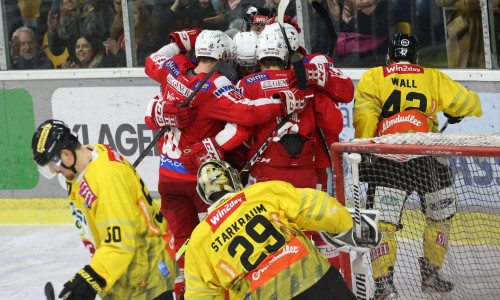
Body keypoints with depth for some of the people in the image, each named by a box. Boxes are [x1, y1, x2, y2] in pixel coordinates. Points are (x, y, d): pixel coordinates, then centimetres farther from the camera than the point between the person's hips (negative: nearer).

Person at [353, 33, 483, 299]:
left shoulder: (372, 78, 13)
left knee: (382, 223, 0)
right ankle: (431, 275, 29)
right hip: (429, 157, 1)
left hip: (387, 156, -1)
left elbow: (364, 116, -1)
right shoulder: (433, 78, 16)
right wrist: (453, 114, 39)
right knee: (439, 217, 22)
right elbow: (469, 104, 18)